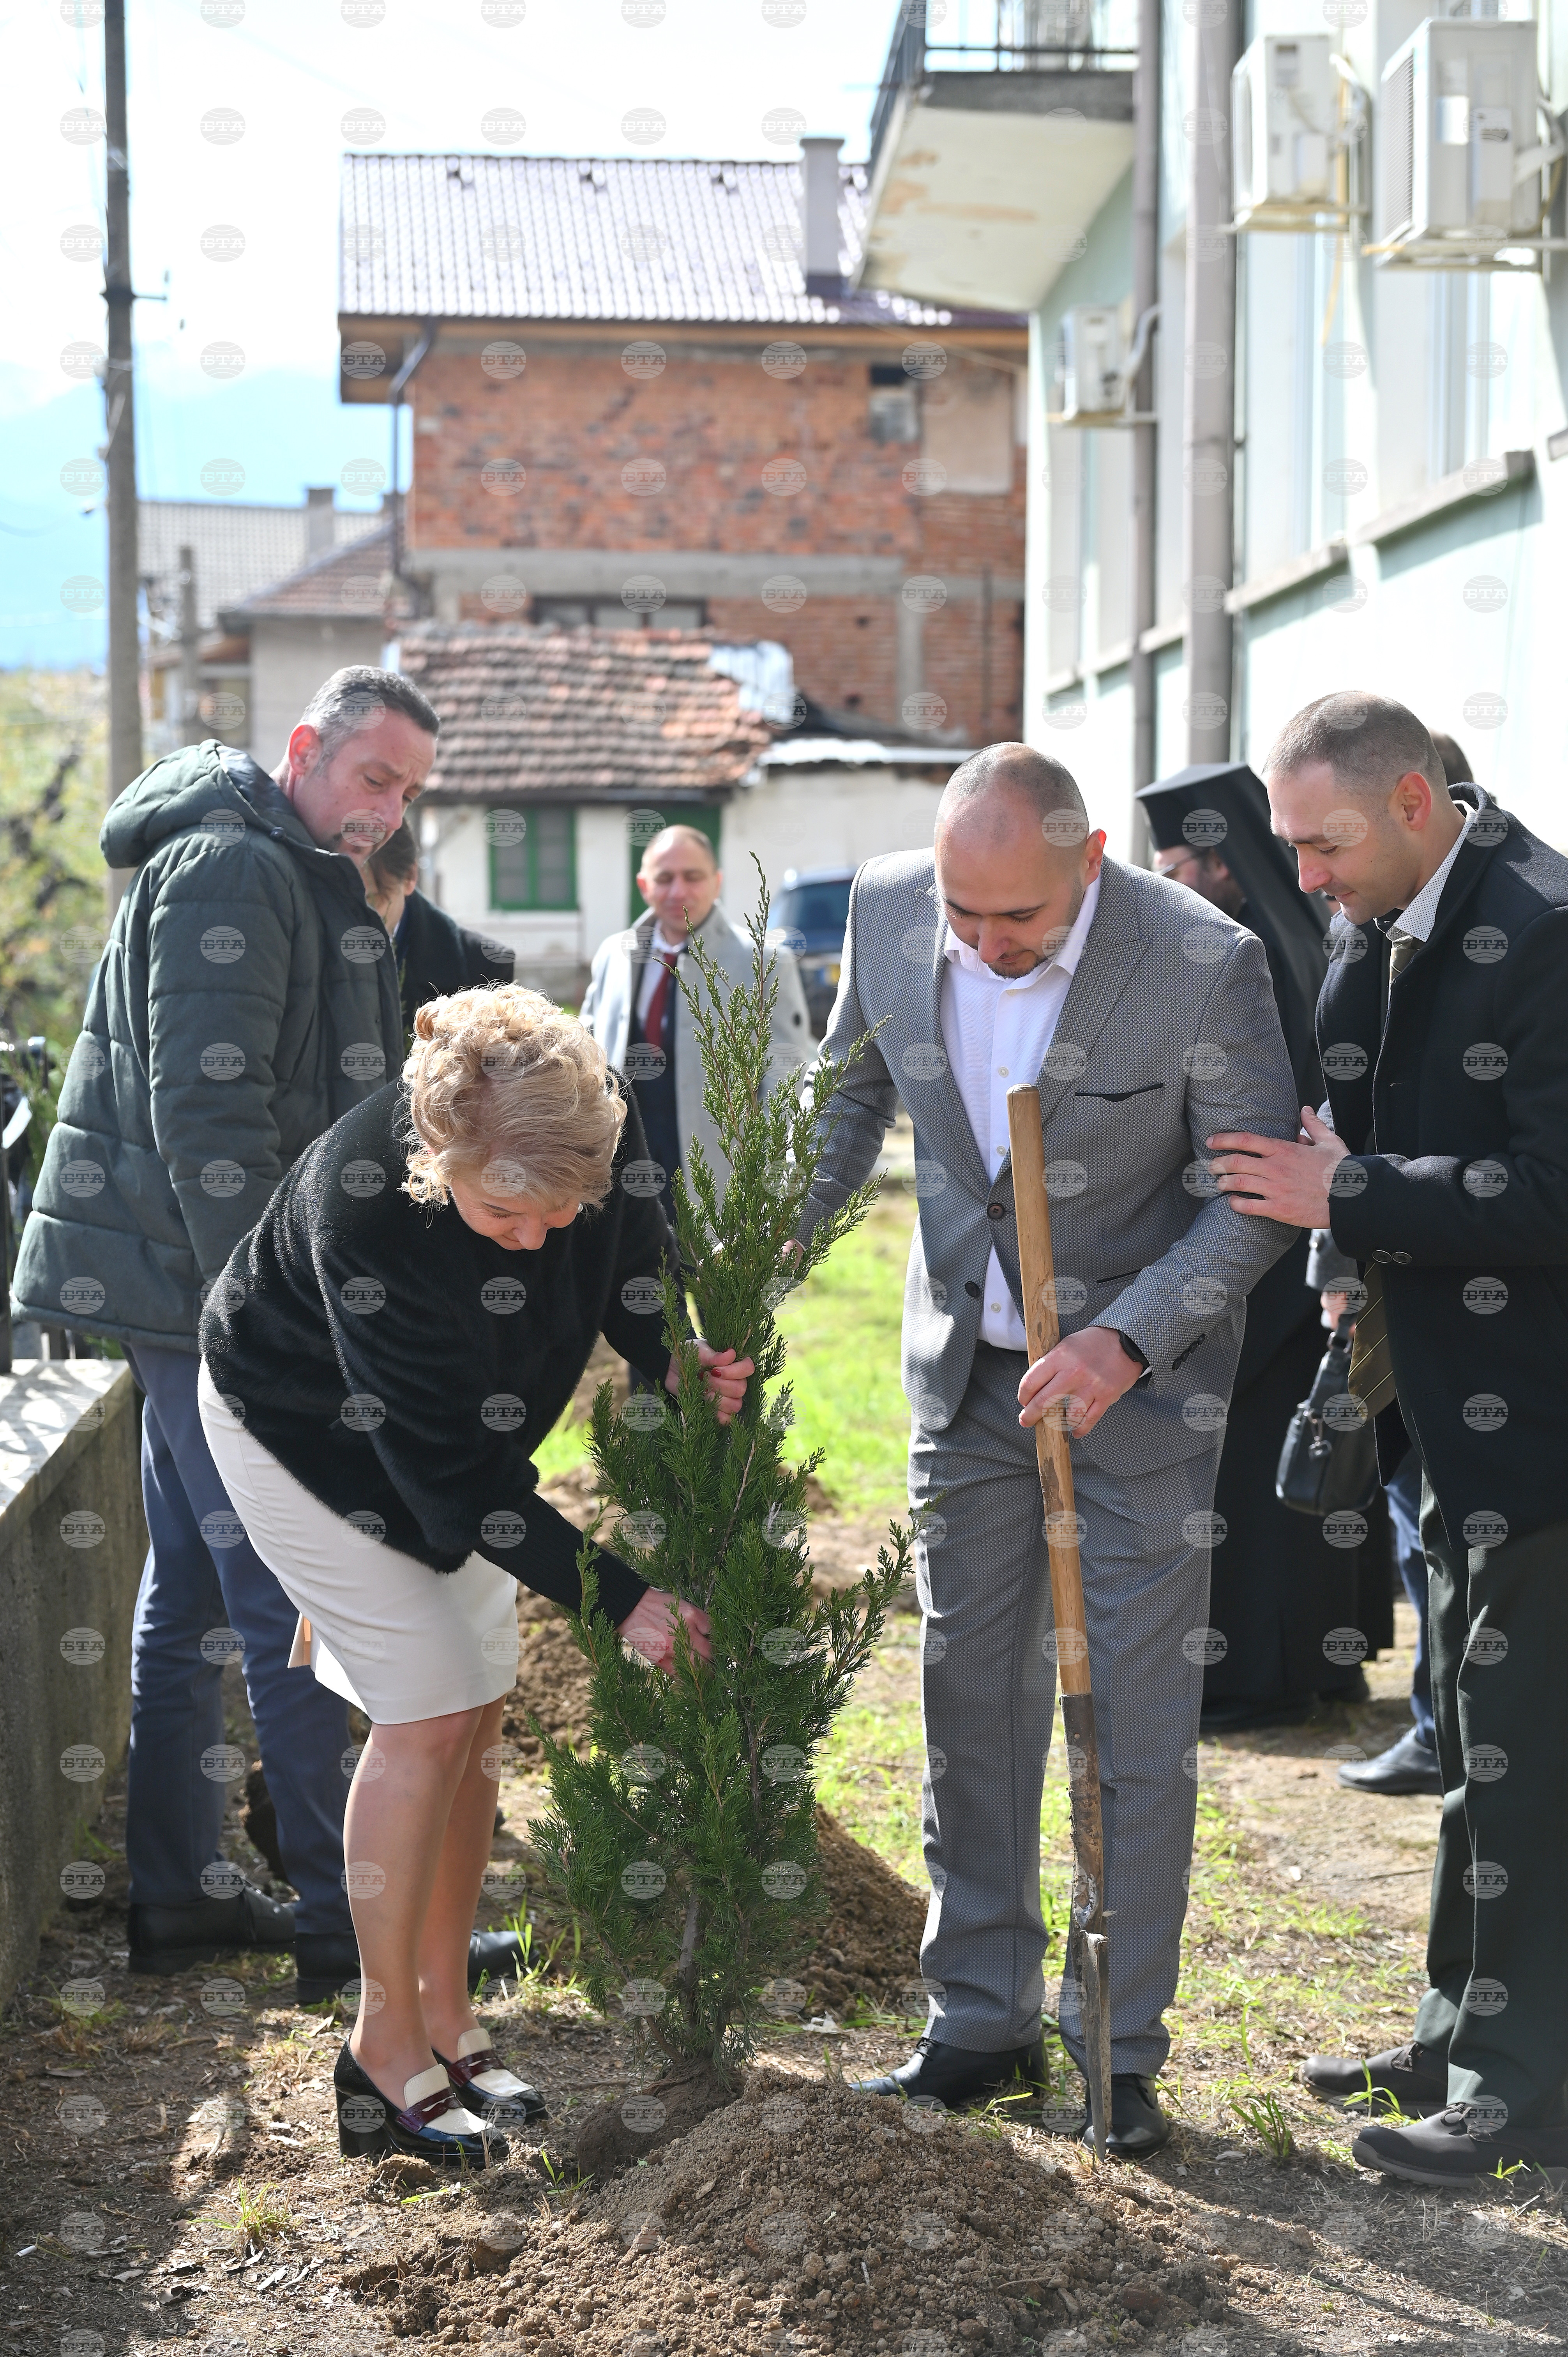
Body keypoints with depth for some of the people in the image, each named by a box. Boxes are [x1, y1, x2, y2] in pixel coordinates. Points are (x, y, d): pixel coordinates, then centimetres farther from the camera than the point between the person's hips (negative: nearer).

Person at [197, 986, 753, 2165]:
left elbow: (634, 1262, -3)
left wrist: (675, 1357, -25)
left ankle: (445, 2013, 18)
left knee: (478, 1711, 5)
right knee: (430, 1713, -11)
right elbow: (447, 1471, -33)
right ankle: (388, 2045, 3)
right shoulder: (359, 1208, -40)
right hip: (311, 1432, -6)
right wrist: (615, 1594, -30)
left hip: (466, 1421, 6)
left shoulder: (598, 1126, -26)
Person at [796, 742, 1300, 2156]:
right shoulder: (888, 910, -10)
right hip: (968, 1360, 4)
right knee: (970, 1698, 11)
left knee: (1138, 1722, 2)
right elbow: (849, 1106, 6)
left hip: (1145, 1368, -4)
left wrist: (1126, 1339, -25)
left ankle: (1120, 2047, 15)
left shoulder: (1205, 965, -23)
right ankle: (981, 2020, 25)